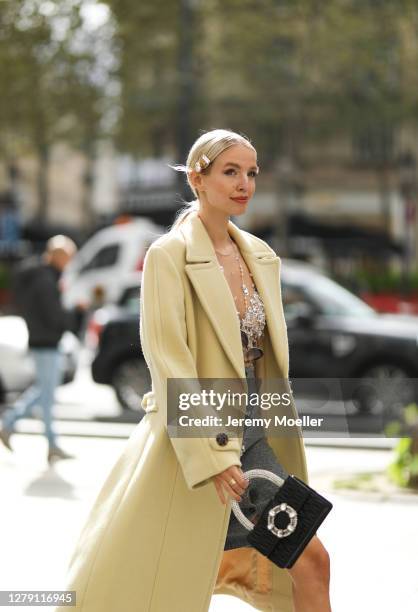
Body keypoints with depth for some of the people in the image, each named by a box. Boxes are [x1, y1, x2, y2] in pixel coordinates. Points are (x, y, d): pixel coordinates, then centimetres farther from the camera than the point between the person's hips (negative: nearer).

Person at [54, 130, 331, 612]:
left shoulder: (261, 256, 9)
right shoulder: (168, 255, -12)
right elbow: (169, 363, -18)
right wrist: (213, 458, -22)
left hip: (254, 439, 7)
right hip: (192, 443, -6)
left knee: (311, 561, 3)